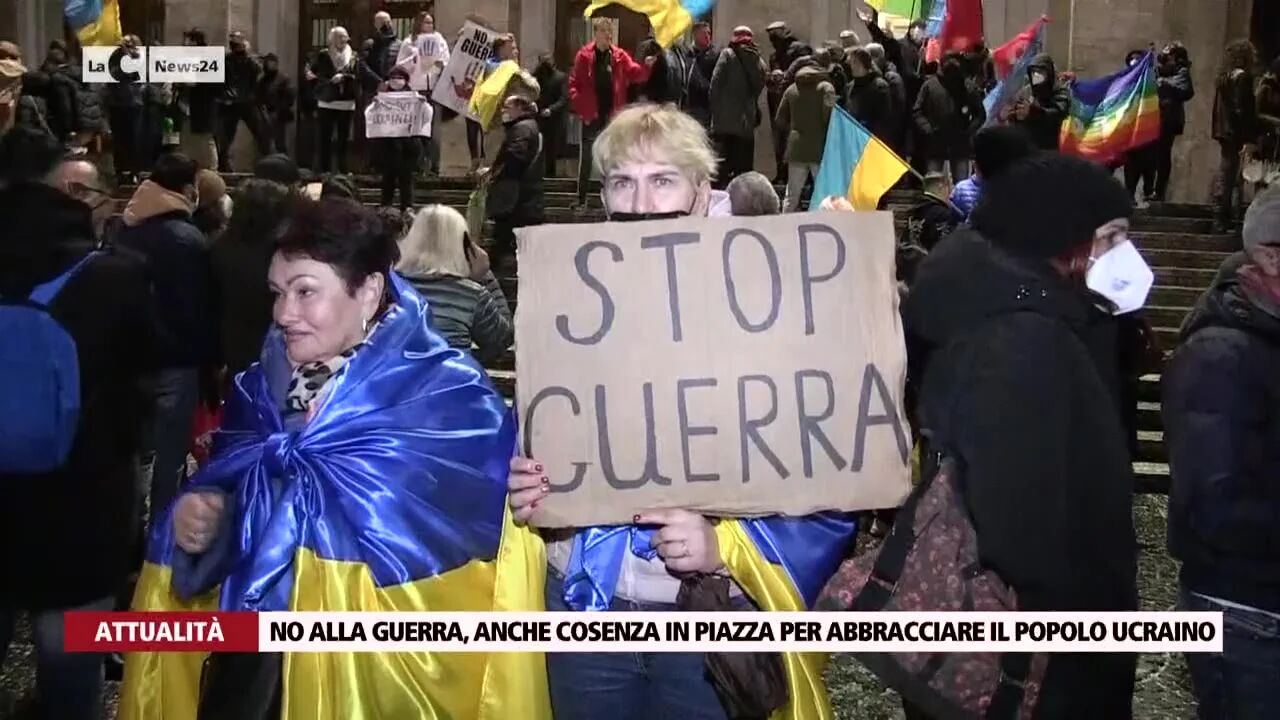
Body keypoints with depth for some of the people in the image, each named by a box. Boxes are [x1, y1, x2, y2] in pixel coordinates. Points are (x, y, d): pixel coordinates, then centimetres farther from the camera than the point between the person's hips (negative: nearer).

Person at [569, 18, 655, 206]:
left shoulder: (620, 55, 4)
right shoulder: (584, 55, -2)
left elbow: (634, 73, -7)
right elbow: (574, 84, -2)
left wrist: (646, 65, -27)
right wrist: (579, 107, -12)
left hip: (613, 115, 2)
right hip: (591, 115, -2)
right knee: (586, 159, 3)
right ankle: (581, 199, 9)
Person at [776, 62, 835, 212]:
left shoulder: (791, 90, 10)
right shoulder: (825, 87, -2)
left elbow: (780, 121, 10)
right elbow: (829, 115, -14)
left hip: (796, 148, 4)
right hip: (819, 148, -4)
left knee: (791, 197, 8)